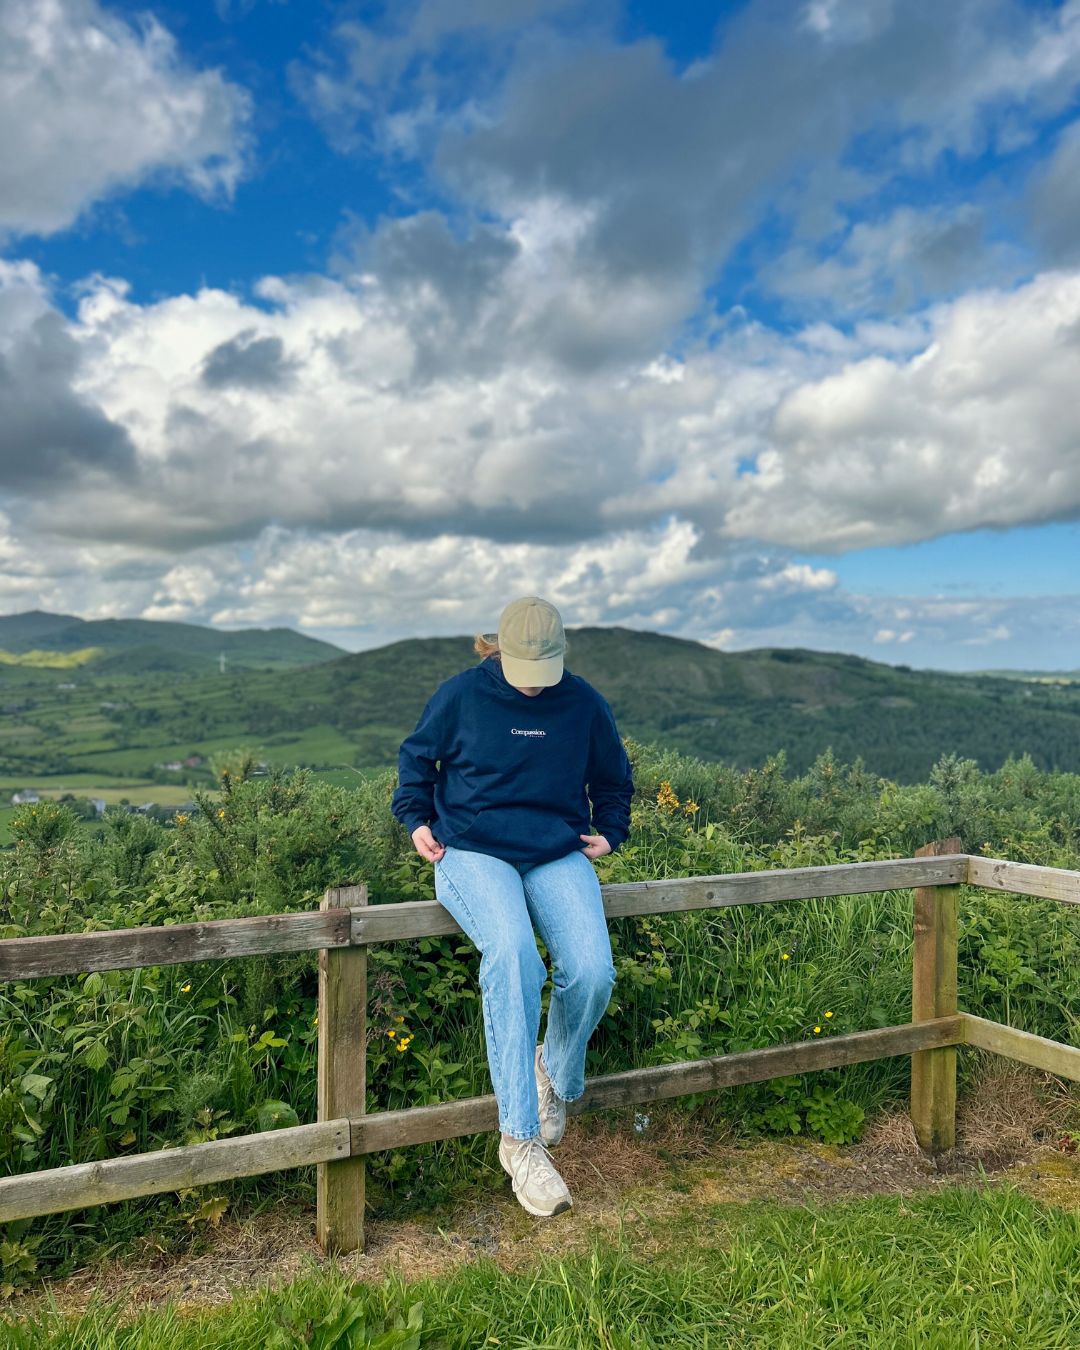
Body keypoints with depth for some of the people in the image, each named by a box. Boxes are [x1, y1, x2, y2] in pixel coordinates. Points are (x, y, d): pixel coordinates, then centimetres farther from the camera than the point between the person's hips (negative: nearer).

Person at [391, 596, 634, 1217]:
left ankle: (556, 1073, 13)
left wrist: (609, 834, 9)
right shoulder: (461, 695, -1)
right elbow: (417, 757, 16)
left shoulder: (585, 705, 5)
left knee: (592, 973, -23)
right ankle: (520, 1139, -21)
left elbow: (614, 781, 22)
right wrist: (416, 817, 4)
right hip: (474, 852, -2)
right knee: (513, 955, -33)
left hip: (558, 856, 2)